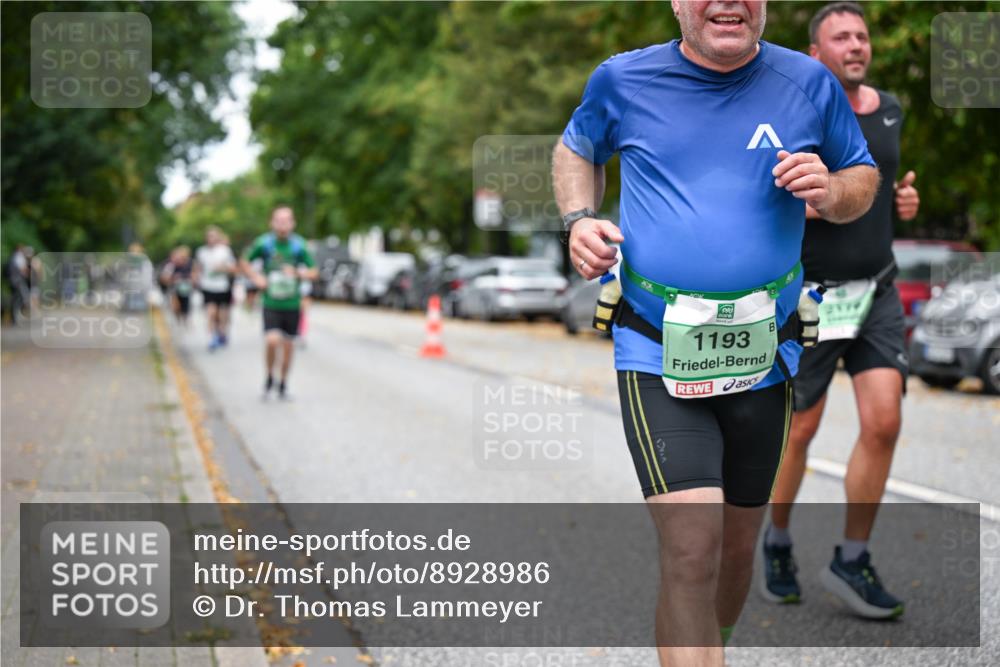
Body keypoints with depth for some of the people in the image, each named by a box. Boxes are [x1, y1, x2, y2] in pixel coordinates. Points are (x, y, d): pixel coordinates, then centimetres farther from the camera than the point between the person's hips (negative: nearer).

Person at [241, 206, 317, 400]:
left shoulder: (299, 246, -5)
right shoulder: (264, 244, -6)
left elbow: (313, 272, 0)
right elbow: (245, 262, 10)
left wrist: (298, 273, -18)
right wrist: (256, 278, -4)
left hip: (292, 304, 1)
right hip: (271, 303, -1)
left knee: (288, 346, 7)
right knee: (272, 340, -18)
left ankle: (283, 384, 25)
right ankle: (269, 377, 6)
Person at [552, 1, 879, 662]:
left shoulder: (809, 83, 2)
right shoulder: (623, 80, 0)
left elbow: (864, 176, 14)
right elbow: (576, 149, 20)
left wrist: (831, 191, -9)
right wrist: (580, 220, 1)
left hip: (763, 354, 3)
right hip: (656, 353, -3)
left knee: (738, 544, 16)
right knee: (691, 551, -18)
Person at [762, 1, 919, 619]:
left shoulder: (889, 109, 6)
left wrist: (906, 197, 3)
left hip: (876, 293, 4)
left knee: (884, 424, -8)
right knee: (800, 431, 5)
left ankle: (852, 561, 5)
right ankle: (778, 542, 30)